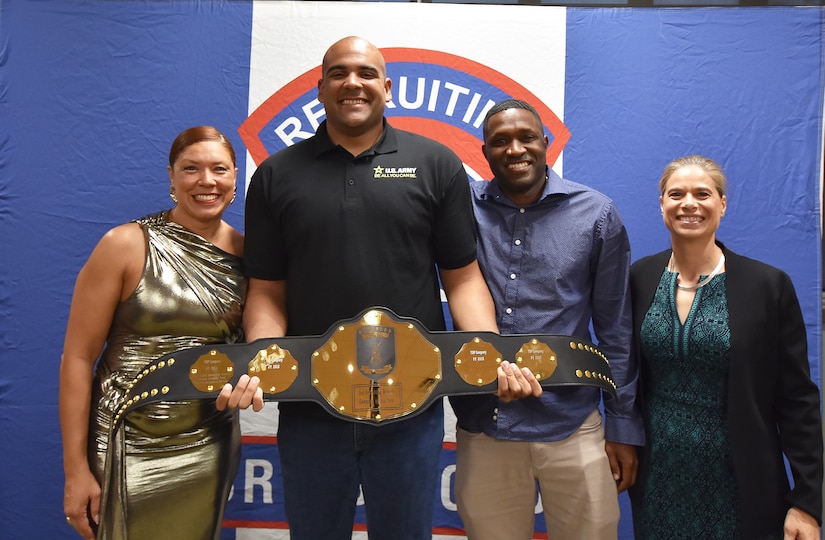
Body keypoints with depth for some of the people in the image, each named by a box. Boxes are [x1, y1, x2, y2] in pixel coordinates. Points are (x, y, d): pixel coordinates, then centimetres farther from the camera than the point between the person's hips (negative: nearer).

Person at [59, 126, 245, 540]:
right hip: (130, 451, -3)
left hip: (211, 450, 4)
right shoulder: (127, 245, -10)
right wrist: (75, 470, -9)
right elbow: (78, 358, -9)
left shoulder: (245, 252, -1)